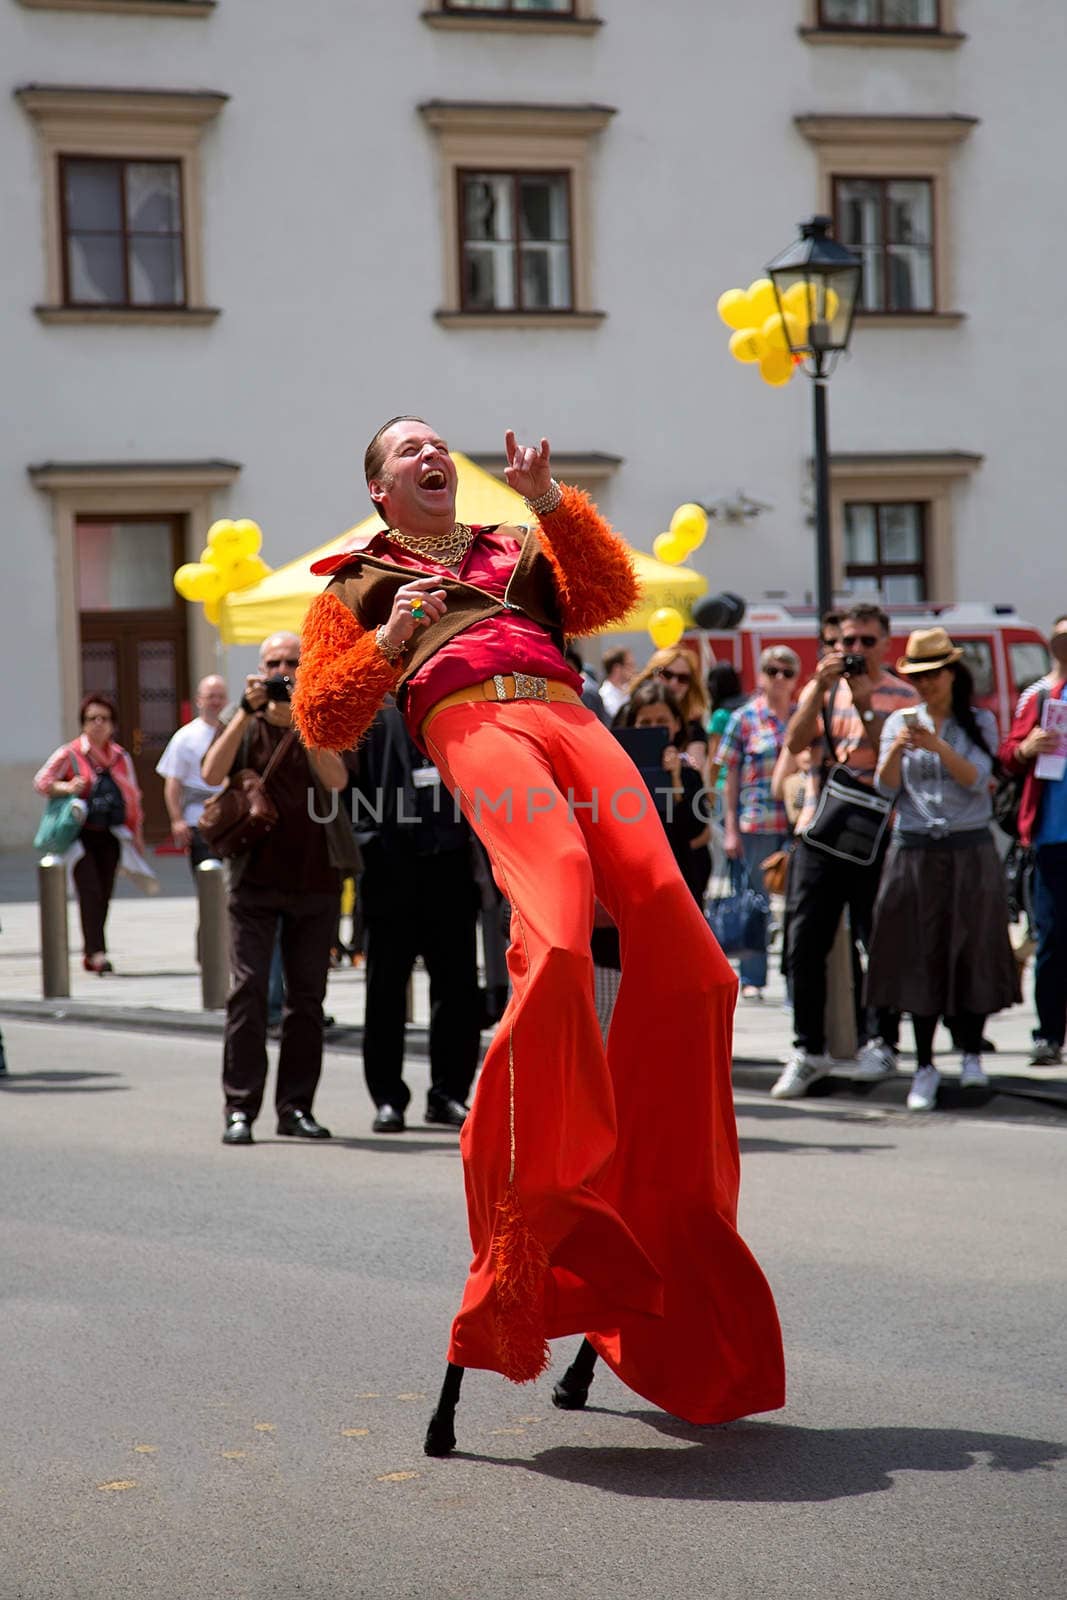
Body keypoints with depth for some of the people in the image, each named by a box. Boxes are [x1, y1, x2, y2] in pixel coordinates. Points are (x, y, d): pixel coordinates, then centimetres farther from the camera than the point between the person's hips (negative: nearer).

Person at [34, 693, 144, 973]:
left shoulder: (121, 757, 13)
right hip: (81, 833, -4)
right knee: (90, 892, -15)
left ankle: (91, 955, 15)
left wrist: (137, 834, 15)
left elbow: (133, 797, 18)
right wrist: (67, 788, -20)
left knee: (104, 895, 5)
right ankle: (96, 952, -20)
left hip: (110, 836, 4)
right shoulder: (69, 754, 0)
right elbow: (41, 781, -2)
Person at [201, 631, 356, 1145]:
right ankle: (239, 1107, -6)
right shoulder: (243, 723, 7)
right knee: (248, 990, -8)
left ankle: (296, 1107, 10)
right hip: (255, 876, -1)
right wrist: (248, 711, -17)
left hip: (316, 877, 1)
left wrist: (302, 716, -19)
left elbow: (337, 779, -12)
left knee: (307, 996, 4)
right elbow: (212, 774, -11)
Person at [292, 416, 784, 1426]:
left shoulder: (517, 550, 36)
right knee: (558, 893, -32)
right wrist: (390, 641, 6)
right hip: (468, 724, -3)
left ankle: (664, 1191, -12)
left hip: (569, 718, 3)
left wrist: (549, 500, 7)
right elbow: (322, 721, 19)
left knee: (666, 912, -19)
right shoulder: (356, 585, 30)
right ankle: (536, 1189, -35)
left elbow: (611, 596, 17)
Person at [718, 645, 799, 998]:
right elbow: (731, 775, 3)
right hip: (756, 821, -2)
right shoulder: (745, 718, 3)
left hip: (798, 821, 2)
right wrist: (731, 828, -2)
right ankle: (752, 979, 11)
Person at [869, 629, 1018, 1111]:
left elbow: (976, 778, -9)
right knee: (919, 958, -1)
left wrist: (938, 747, -24)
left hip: (969, 852, -1)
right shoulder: (899, 721, 8)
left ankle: (971, 1055, 9)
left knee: (971, 953, -3)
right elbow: (886, 786, 0)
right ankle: (924, 1067, 2)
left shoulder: (979, 723, 5)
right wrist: (896, 751, -19)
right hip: (914, 852, 1)